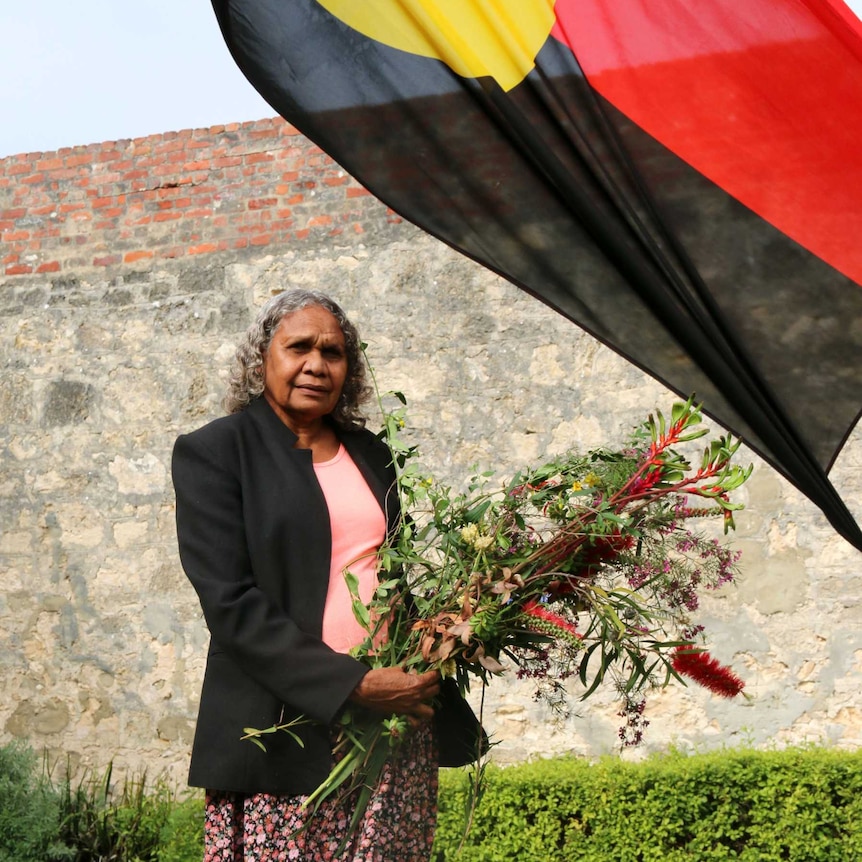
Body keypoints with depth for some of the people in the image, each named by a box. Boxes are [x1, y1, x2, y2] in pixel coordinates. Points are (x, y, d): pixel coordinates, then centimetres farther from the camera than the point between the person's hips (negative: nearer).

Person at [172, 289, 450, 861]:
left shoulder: (371, 453, 14)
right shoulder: (212, 451, -1)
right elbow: (230, 603, -10)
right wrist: (353, 685, -18)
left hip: (395, 715, 4)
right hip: (284, 737, -4)